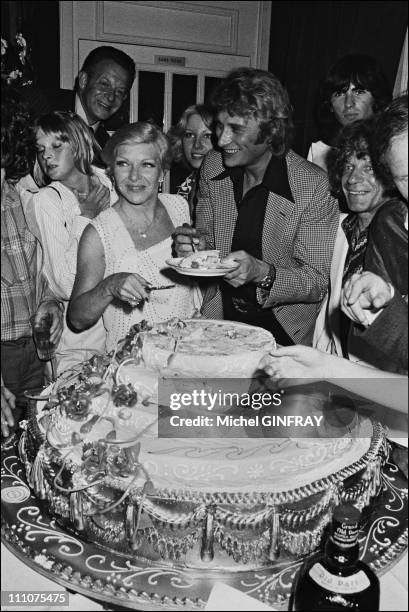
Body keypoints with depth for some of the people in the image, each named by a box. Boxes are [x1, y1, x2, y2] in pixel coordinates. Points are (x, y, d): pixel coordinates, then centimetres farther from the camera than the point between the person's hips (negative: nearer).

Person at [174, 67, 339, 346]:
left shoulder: (313, 185, -14)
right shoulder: (212, 165, 0)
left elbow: (318, 282, -11)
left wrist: (262, 272, -27)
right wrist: (196, 245, -11)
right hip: (218, 318, 3)